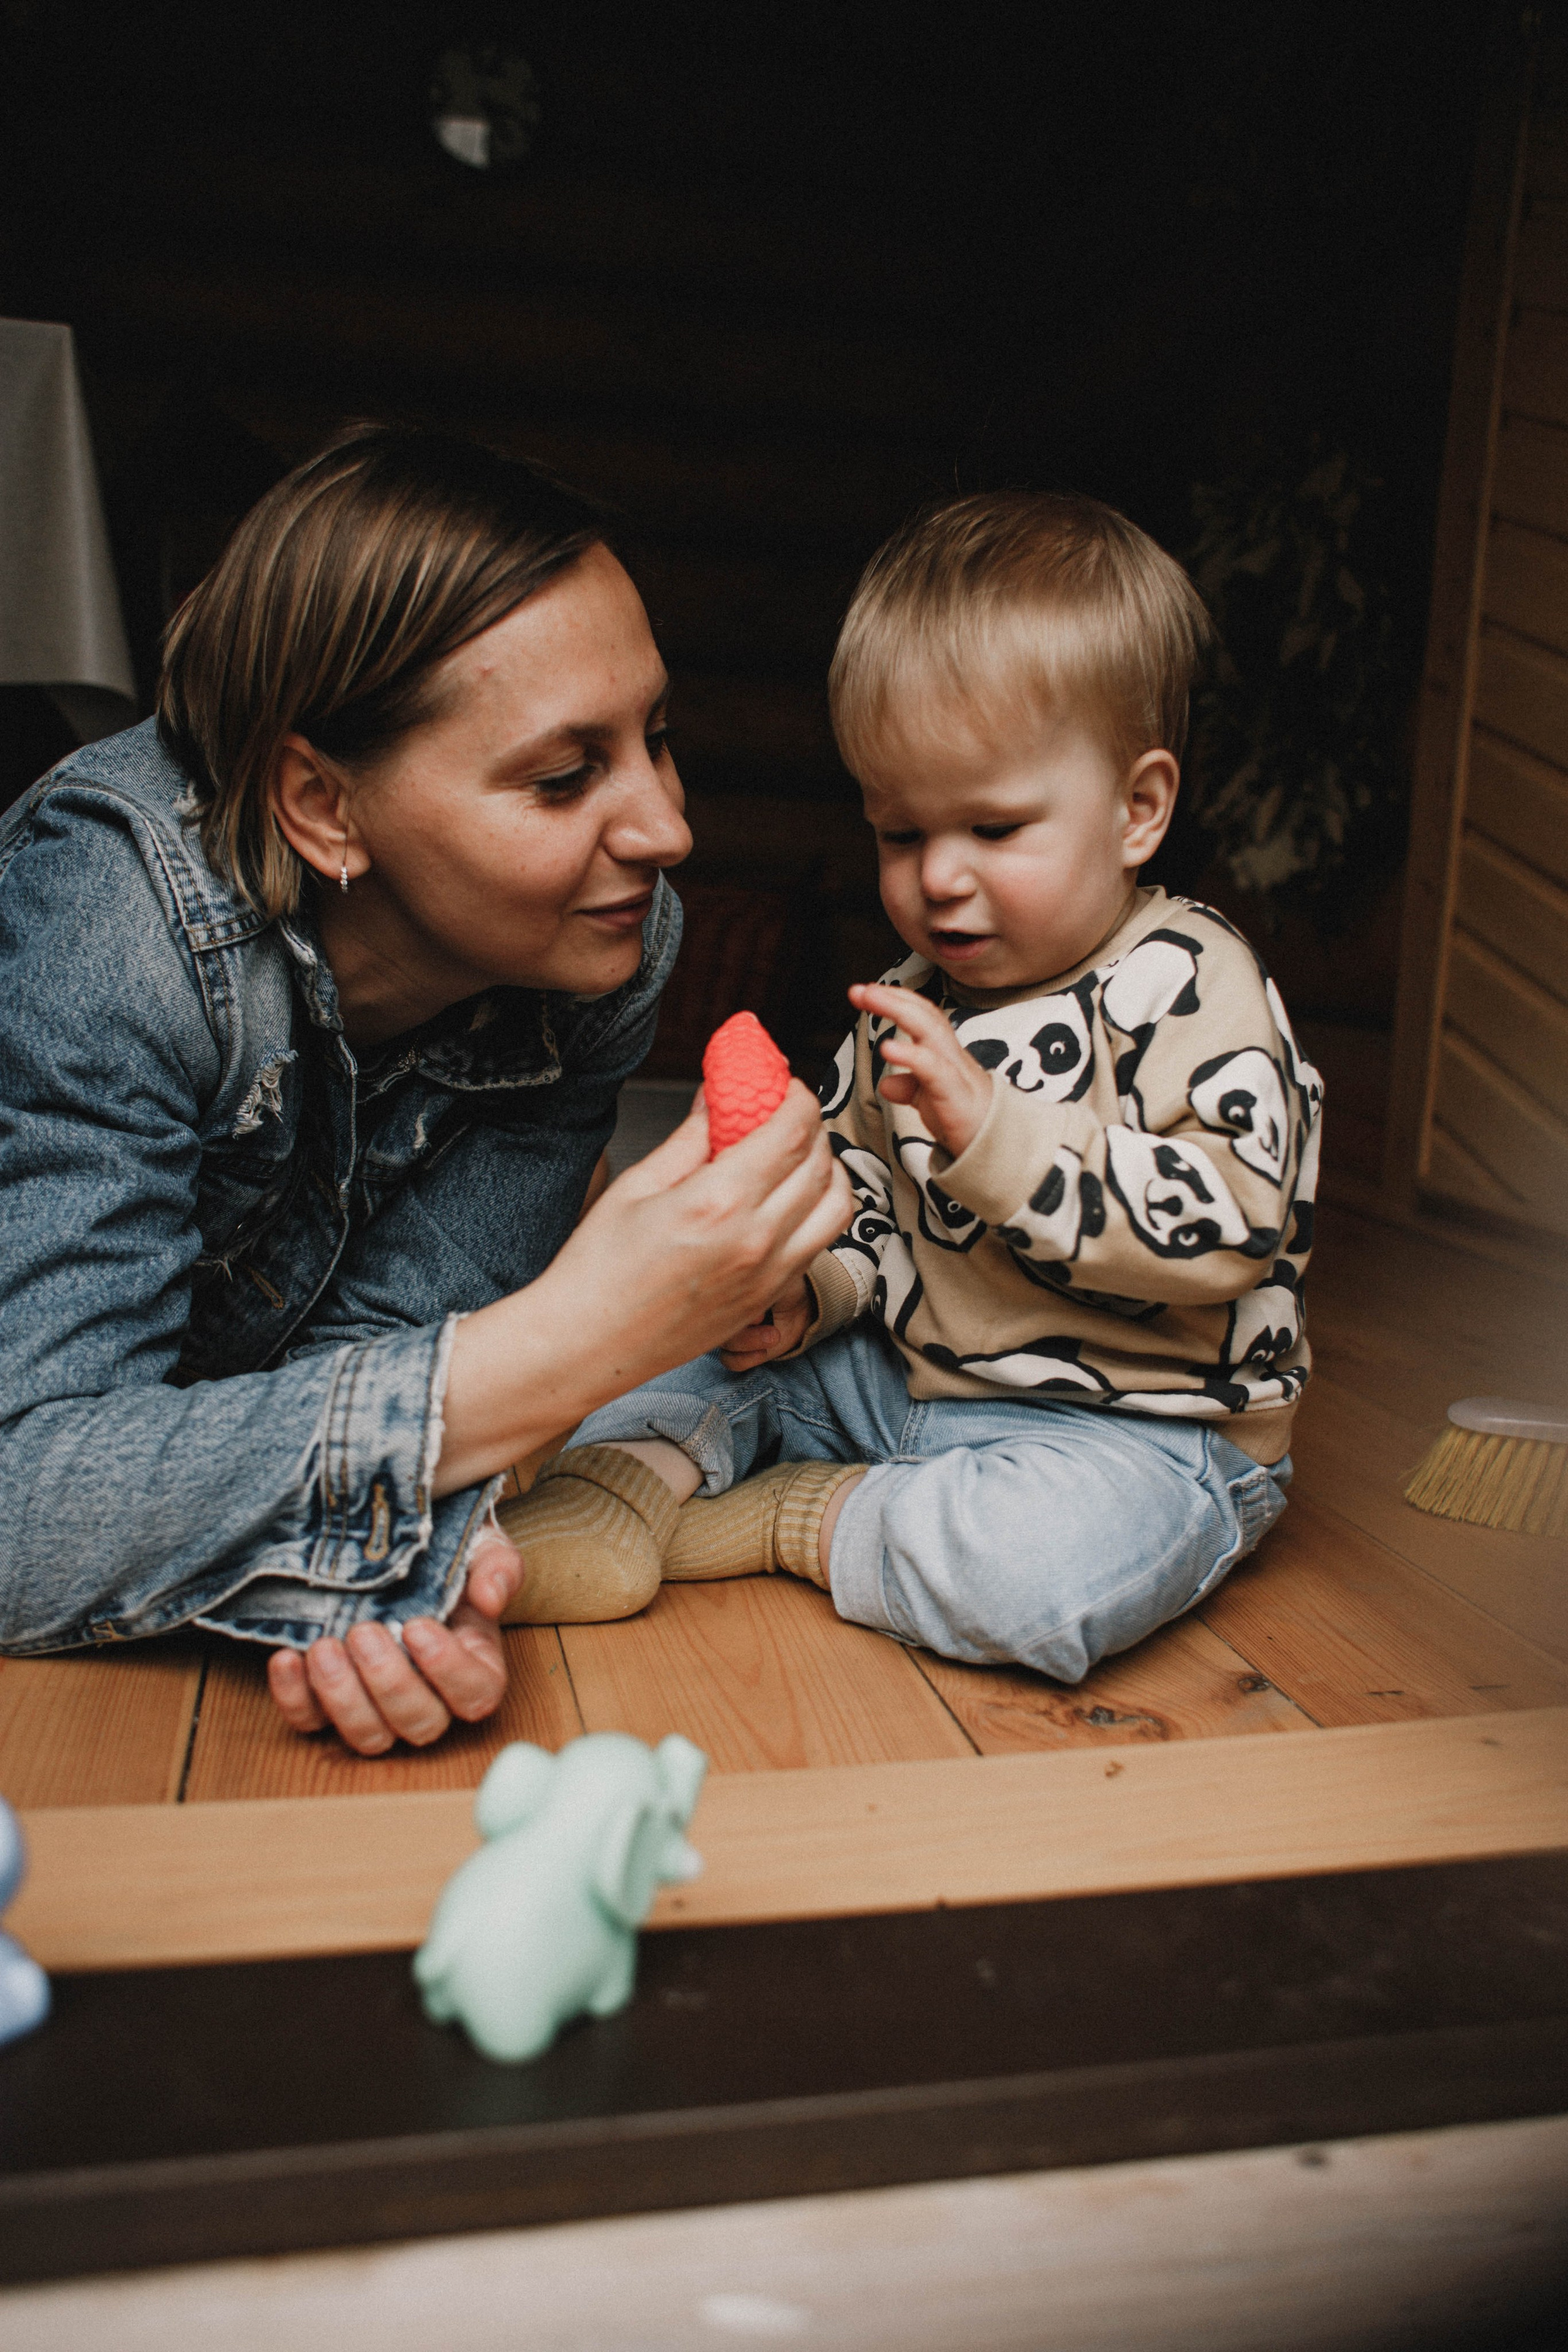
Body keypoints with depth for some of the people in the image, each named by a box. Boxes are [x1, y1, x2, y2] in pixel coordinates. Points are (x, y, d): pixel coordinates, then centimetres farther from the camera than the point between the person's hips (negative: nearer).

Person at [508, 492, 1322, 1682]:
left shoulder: (1190, 983, -14)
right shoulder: (912, 1000, 8)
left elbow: (1229, 1226, -25)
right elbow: (863, 1183, 18)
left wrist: (993, 1129, -32)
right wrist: (812, 1285, -4)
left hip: (1128, 1430, -7)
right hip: (900, 1374, 7)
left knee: (1055, 1569, -37)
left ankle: (789, 1518, -16)